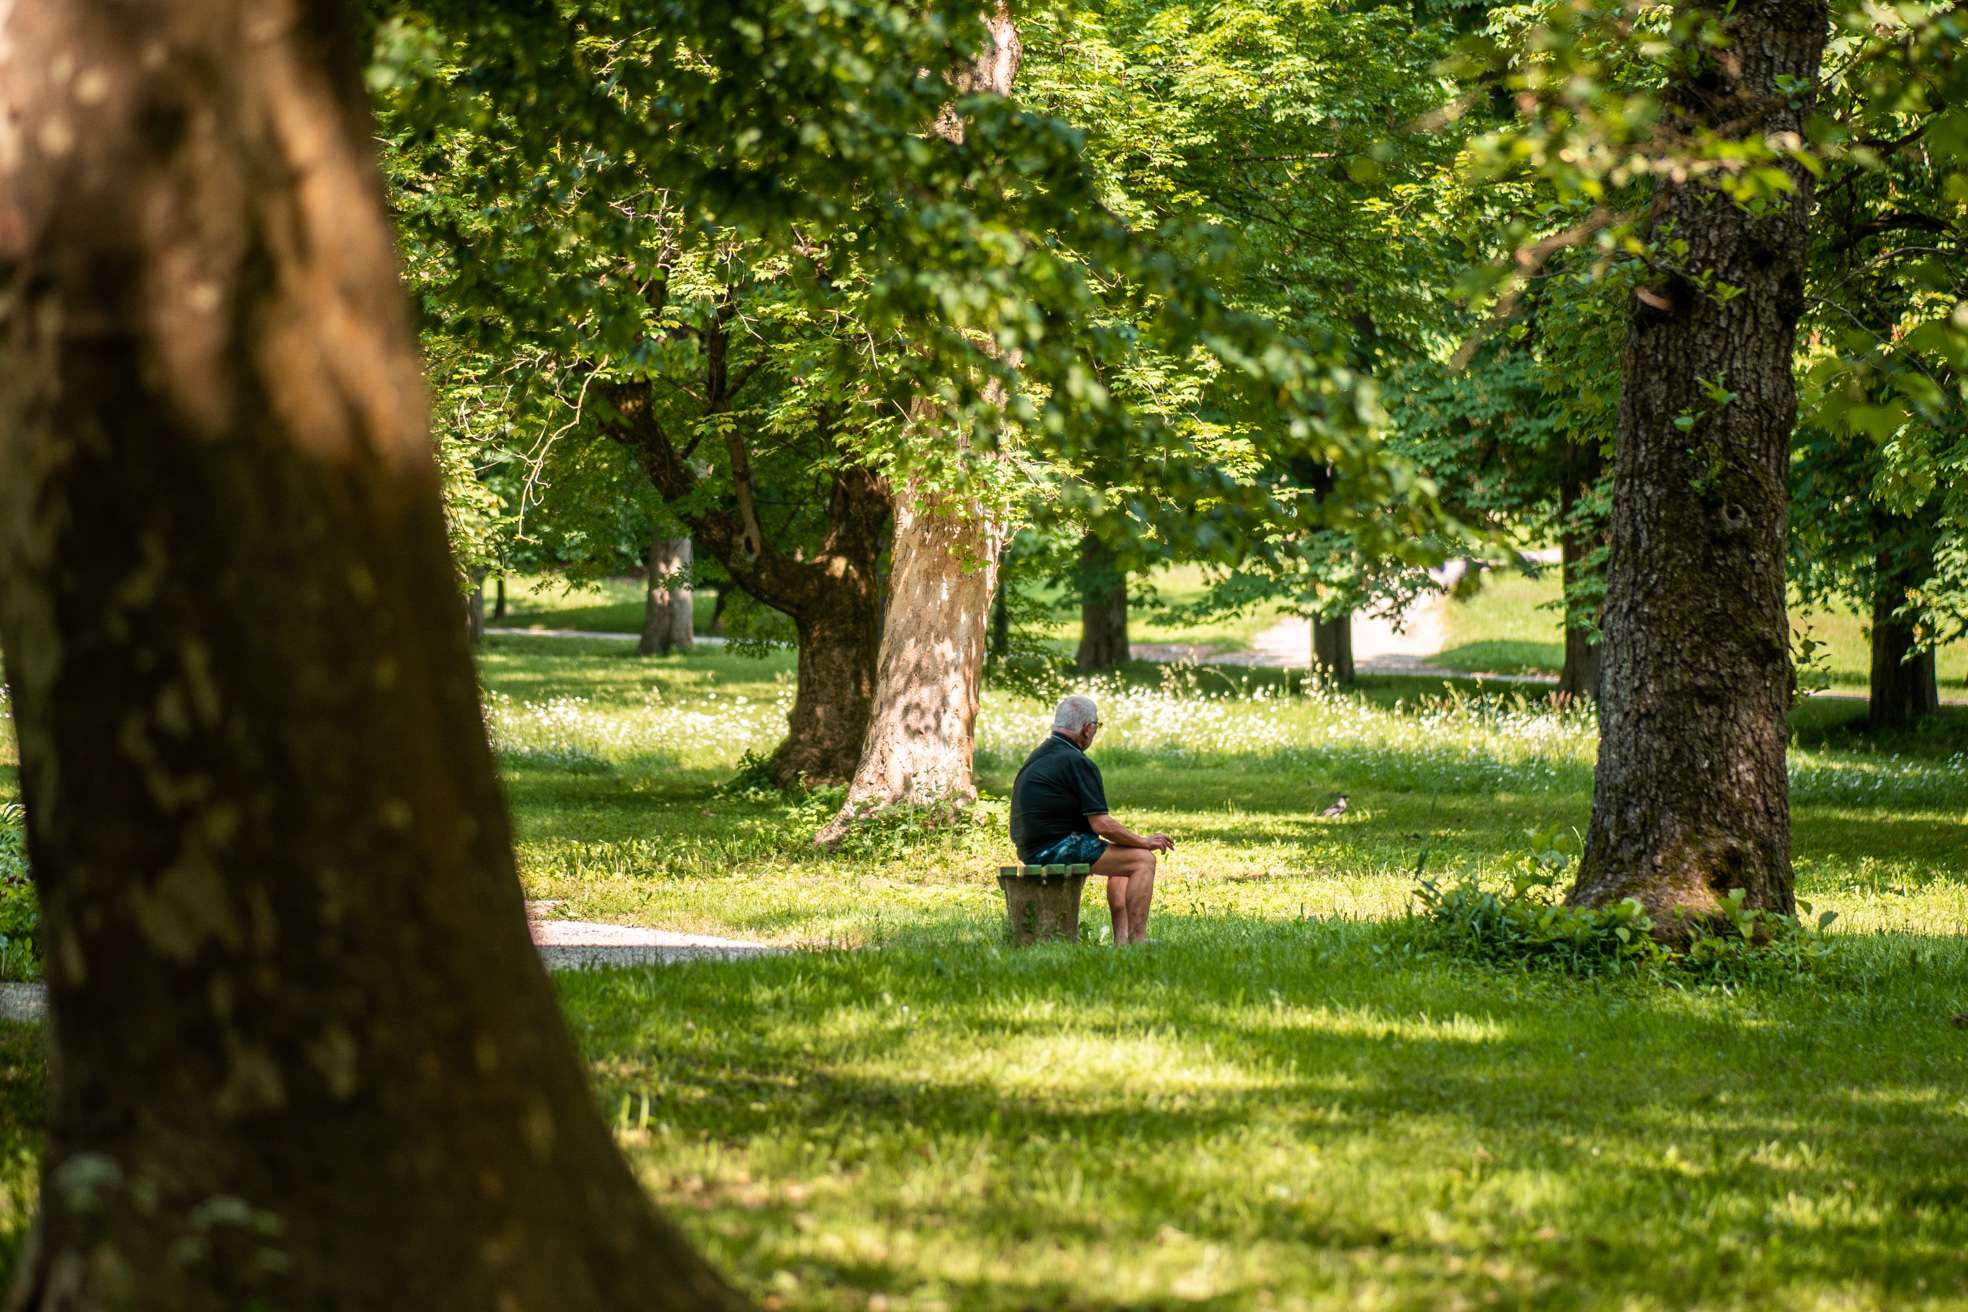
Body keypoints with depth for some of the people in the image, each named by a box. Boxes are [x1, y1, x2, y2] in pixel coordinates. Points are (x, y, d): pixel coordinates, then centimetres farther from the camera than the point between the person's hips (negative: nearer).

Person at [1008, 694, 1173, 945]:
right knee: (1143, 860, -5)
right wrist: (1145, 842, -3)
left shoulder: (1038, 757, 16)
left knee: (1123, 856, 26)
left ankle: (1122, 939, 18)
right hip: (1059, 850, -10)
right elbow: (1101, 824, -18)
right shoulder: (1077, 763, -15)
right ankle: (1137, 941, -10)